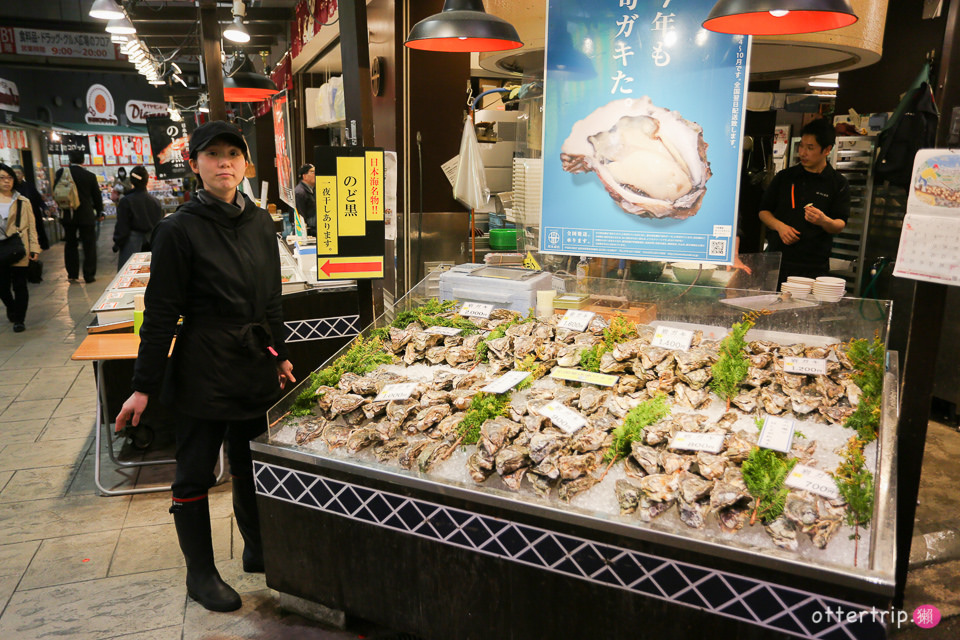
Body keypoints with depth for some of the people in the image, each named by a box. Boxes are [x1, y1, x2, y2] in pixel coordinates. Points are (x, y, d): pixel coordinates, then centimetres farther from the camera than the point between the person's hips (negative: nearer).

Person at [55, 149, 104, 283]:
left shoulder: (61, 173, -3)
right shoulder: (90, 176, -8)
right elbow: (97, 196, 1)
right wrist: (99, 213, 15)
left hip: (68, 215, 2)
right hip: (86, 216, -2)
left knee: (70, 244, 14)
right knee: (89, 246, 5)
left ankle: (72, 274, 18)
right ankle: (89, 275, 5)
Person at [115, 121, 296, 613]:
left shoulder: (259, 221, 5)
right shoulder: (180, 229, -11)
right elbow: (161, 313, -10)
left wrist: (279, 355, 16)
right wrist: (143, 386, -8)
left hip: (256, 365, 5)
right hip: (204, 371, -5)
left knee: (251, 463, 18)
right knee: (195, 473, 9)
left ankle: (257, 549, 38)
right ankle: (200, 573, 27)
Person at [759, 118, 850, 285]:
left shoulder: (838, 183, 4)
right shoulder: (785, 176, 11)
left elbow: (840, 225, -1)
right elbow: (764, 211, 12)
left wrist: (824, 221, -23)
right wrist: (780, 226, -7)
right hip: (776, 260, 2)